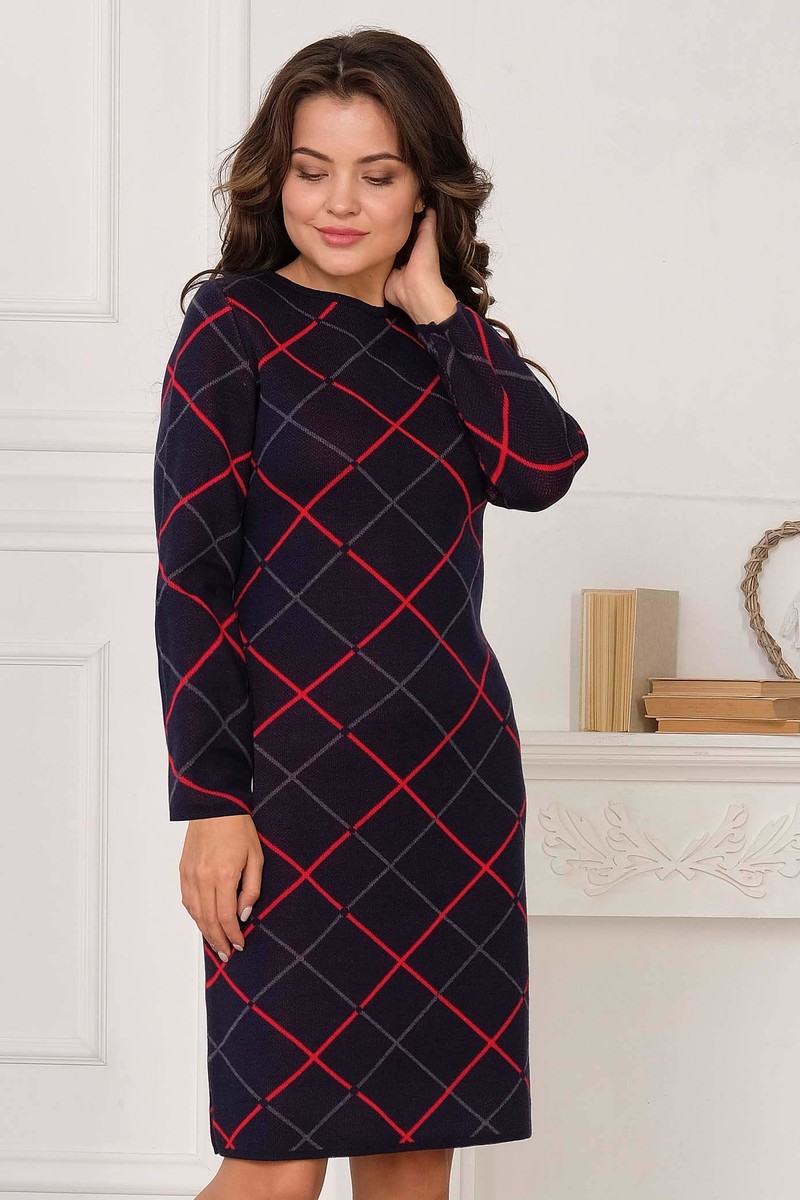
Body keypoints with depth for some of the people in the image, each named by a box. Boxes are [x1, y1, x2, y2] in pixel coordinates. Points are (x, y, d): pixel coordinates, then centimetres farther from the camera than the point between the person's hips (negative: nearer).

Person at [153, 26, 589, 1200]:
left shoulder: (457, 337, 11)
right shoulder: (236, 327, -4)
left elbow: (543, 465, -9)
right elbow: (191, 579, -8)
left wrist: (436, 311, -6)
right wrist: (210, 803, -13)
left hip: (454, 776, 5)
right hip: (295, 783, -5)